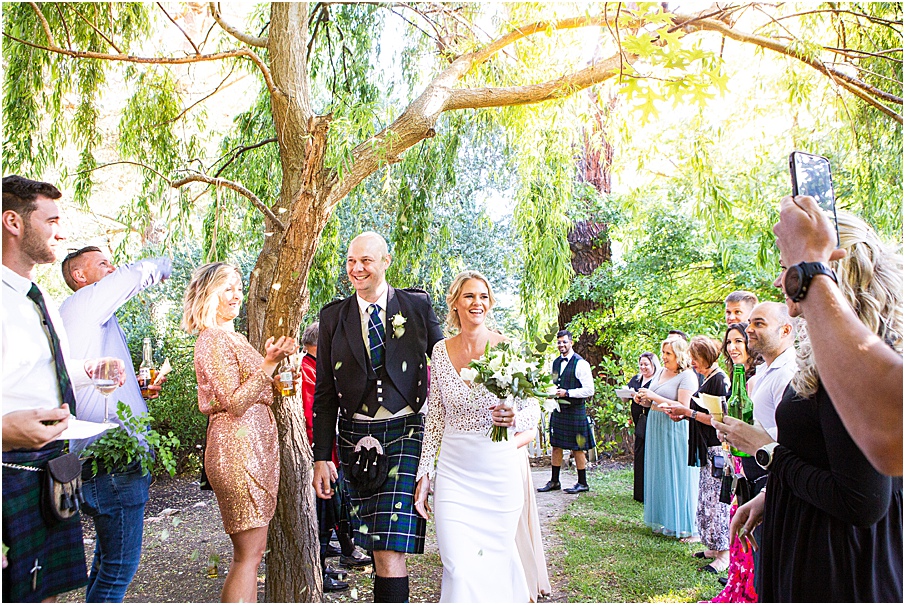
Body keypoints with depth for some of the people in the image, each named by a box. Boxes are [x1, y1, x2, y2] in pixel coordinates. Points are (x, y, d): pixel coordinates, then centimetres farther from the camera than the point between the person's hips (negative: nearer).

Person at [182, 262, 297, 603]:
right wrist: (269, 363, -24)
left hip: (256, 444, 10)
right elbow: (234, 404, -18)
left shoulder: (231, 336, 19)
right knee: (249, 552, -4)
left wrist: (273, 365, 17)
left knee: (252, 549, 13)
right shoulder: (213, 340, -12)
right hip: (238, 449, -10)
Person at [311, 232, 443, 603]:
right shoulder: (333, 316, 7)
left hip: (405, 433, -2)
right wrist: (321, 458, 4)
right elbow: (324, 392, 8)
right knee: (376, 544, 10)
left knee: (392, 547, -9)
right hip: (355, 437, 3)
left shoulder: (417, 305, 2)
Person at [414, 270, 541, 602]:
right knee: (458, 569, -3)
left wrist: (514, 417, -24)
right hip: (454, 472, 1)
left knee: (497, 558, 11)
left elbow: (534, 409, -1)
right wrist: (424, 474, 5)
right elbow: (435, 418, 7)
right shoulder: (441, 351, 2)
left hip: (500, 471, -1)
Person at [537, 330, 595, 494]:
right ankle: (554, 481, 21)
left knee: (577, 448, 3)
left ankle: (582, 483, 16)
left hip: (575, 411, -7)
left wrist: (567, 393, -19)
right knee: (556, 445, 11)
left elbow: (589, 390, -14)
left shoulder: (581, 363, -11)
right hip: (558, 409, 7)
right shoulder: (556, 362, 12)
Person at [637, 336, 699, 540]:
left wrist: (654, 397, -19)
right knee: (659, 475, 12)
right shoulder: (660, 372, 13)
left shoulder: (687, 376, -11)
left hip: (676, 430, -8)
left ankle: (685, 527, 8)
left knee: (677, 476, -3)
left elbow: (683, 407, -19)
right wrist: (644, 399, 0)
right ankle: (663, 521, 24)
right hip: (656, 427, 8)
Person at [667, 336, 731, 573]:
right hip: (707, 449, 10)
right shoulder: (707, 378, 14)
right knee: (707, 499, 14)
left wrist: (688, 411, -14)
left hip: (716, 449, -10)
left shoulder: (718, 379, -16)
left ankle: (723, 554, 6)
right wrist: (685, 415, 8)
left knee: (714, 500, -4)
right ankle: (714, 547, 25)